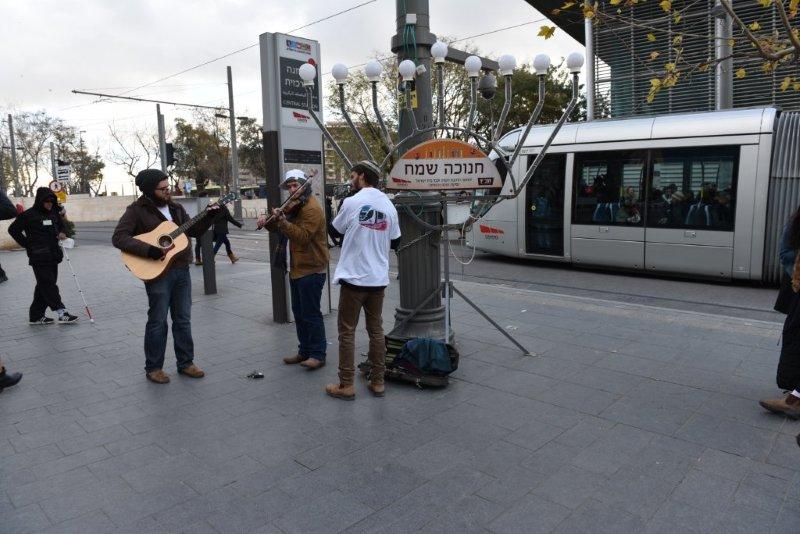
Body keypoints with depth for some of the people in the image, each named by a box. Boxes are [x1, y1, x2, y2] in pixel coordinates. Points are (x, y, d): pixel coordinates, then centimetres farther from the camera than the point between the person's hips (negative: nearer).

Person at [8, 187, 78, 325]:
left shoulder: (54, 214, 11)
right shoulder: (29, 215, -6)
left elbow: (61, 226, 27)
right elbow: (13, 230, -2)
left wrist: (61, 234, 5)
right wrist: (28, 244, -4)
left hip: (53, 255, 7)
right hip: (39, 257, -6)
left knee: (44, 286, 10)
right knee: (48, 284, -9)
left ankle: (36, 316, 18)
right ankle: (62, 313, -12)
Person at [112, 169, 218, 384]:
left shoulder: (175, 208, 13)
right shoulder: (137, 210, -6)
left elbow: (193, 231, 18)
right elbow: (118, 238, -15)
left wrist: (209, 217, 2)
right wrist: (150, 250, -24)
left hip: (181, 270, 6)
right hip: (158, 271, -6)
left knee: (183, 319, 11)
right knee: (158, 321, 2)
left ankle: (186, 363, 22)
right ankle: (153, 368, 16)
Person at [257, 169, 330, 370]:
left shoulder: (312, 209, -16)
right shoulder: (295, 206, 17)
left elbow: (302, 236, -26)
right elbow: (280, 228, 18)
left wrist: (282, 221, -30)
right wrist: (268, 221, -2)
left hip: (311, 270, -10)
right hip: (297, 269, 10)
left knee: (311, 313, -4)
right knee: (299, 312, 15)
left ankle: (318, 354, 6)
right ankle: (304, 351, 25)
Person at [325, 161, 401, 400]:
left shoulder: (351, 202, -10)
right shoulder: (389, 204, 3)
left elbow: (336, 230, 4)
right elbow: (395, 242, 11)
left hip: (353, 277, -5)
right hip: (378, 279, 5)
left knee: (347, 332, 5)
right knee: (376, 330, 14)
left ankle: (346, 385, 10)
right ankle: (377, 381, 20)